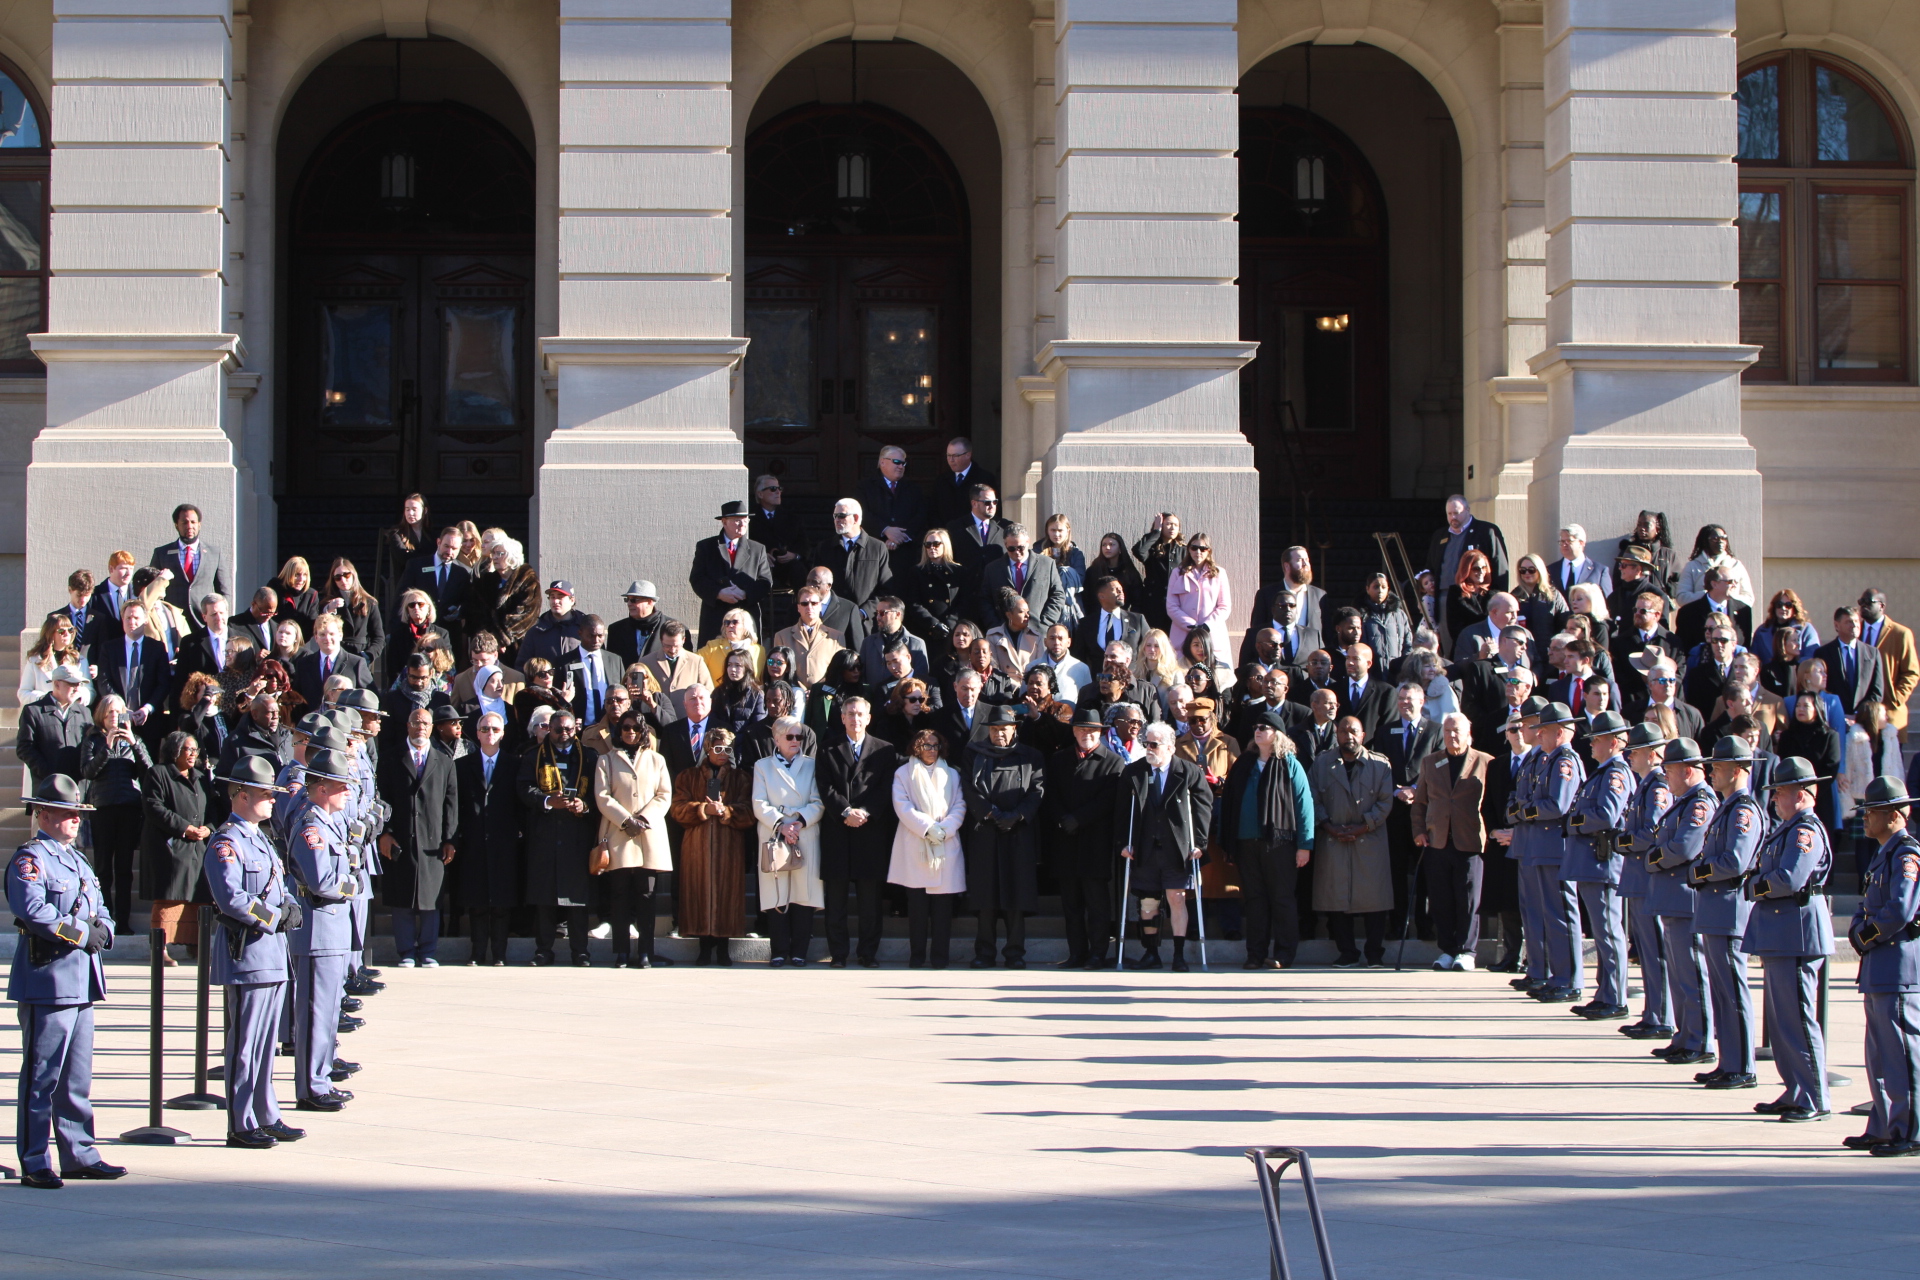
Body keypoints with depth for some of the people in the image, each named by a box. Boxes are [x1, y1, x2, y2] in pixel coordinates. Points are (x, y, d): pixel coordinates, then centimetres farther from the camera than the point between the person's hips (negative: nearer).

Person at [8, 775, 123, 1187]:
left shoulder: (78, 862, 20)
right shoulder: (30, 859, -8)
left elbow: (101, 911, 20)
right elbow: (32, 911, -22)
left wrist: (103, 930, -3)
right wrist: (81, 934, -16)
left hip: (82, 982, 9)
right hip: (47, 979, -9)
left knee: (78, 1076, 13)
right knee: (41, 1076, -5)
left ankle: (79, 1154, 20)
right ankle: (34, 1163, -1)